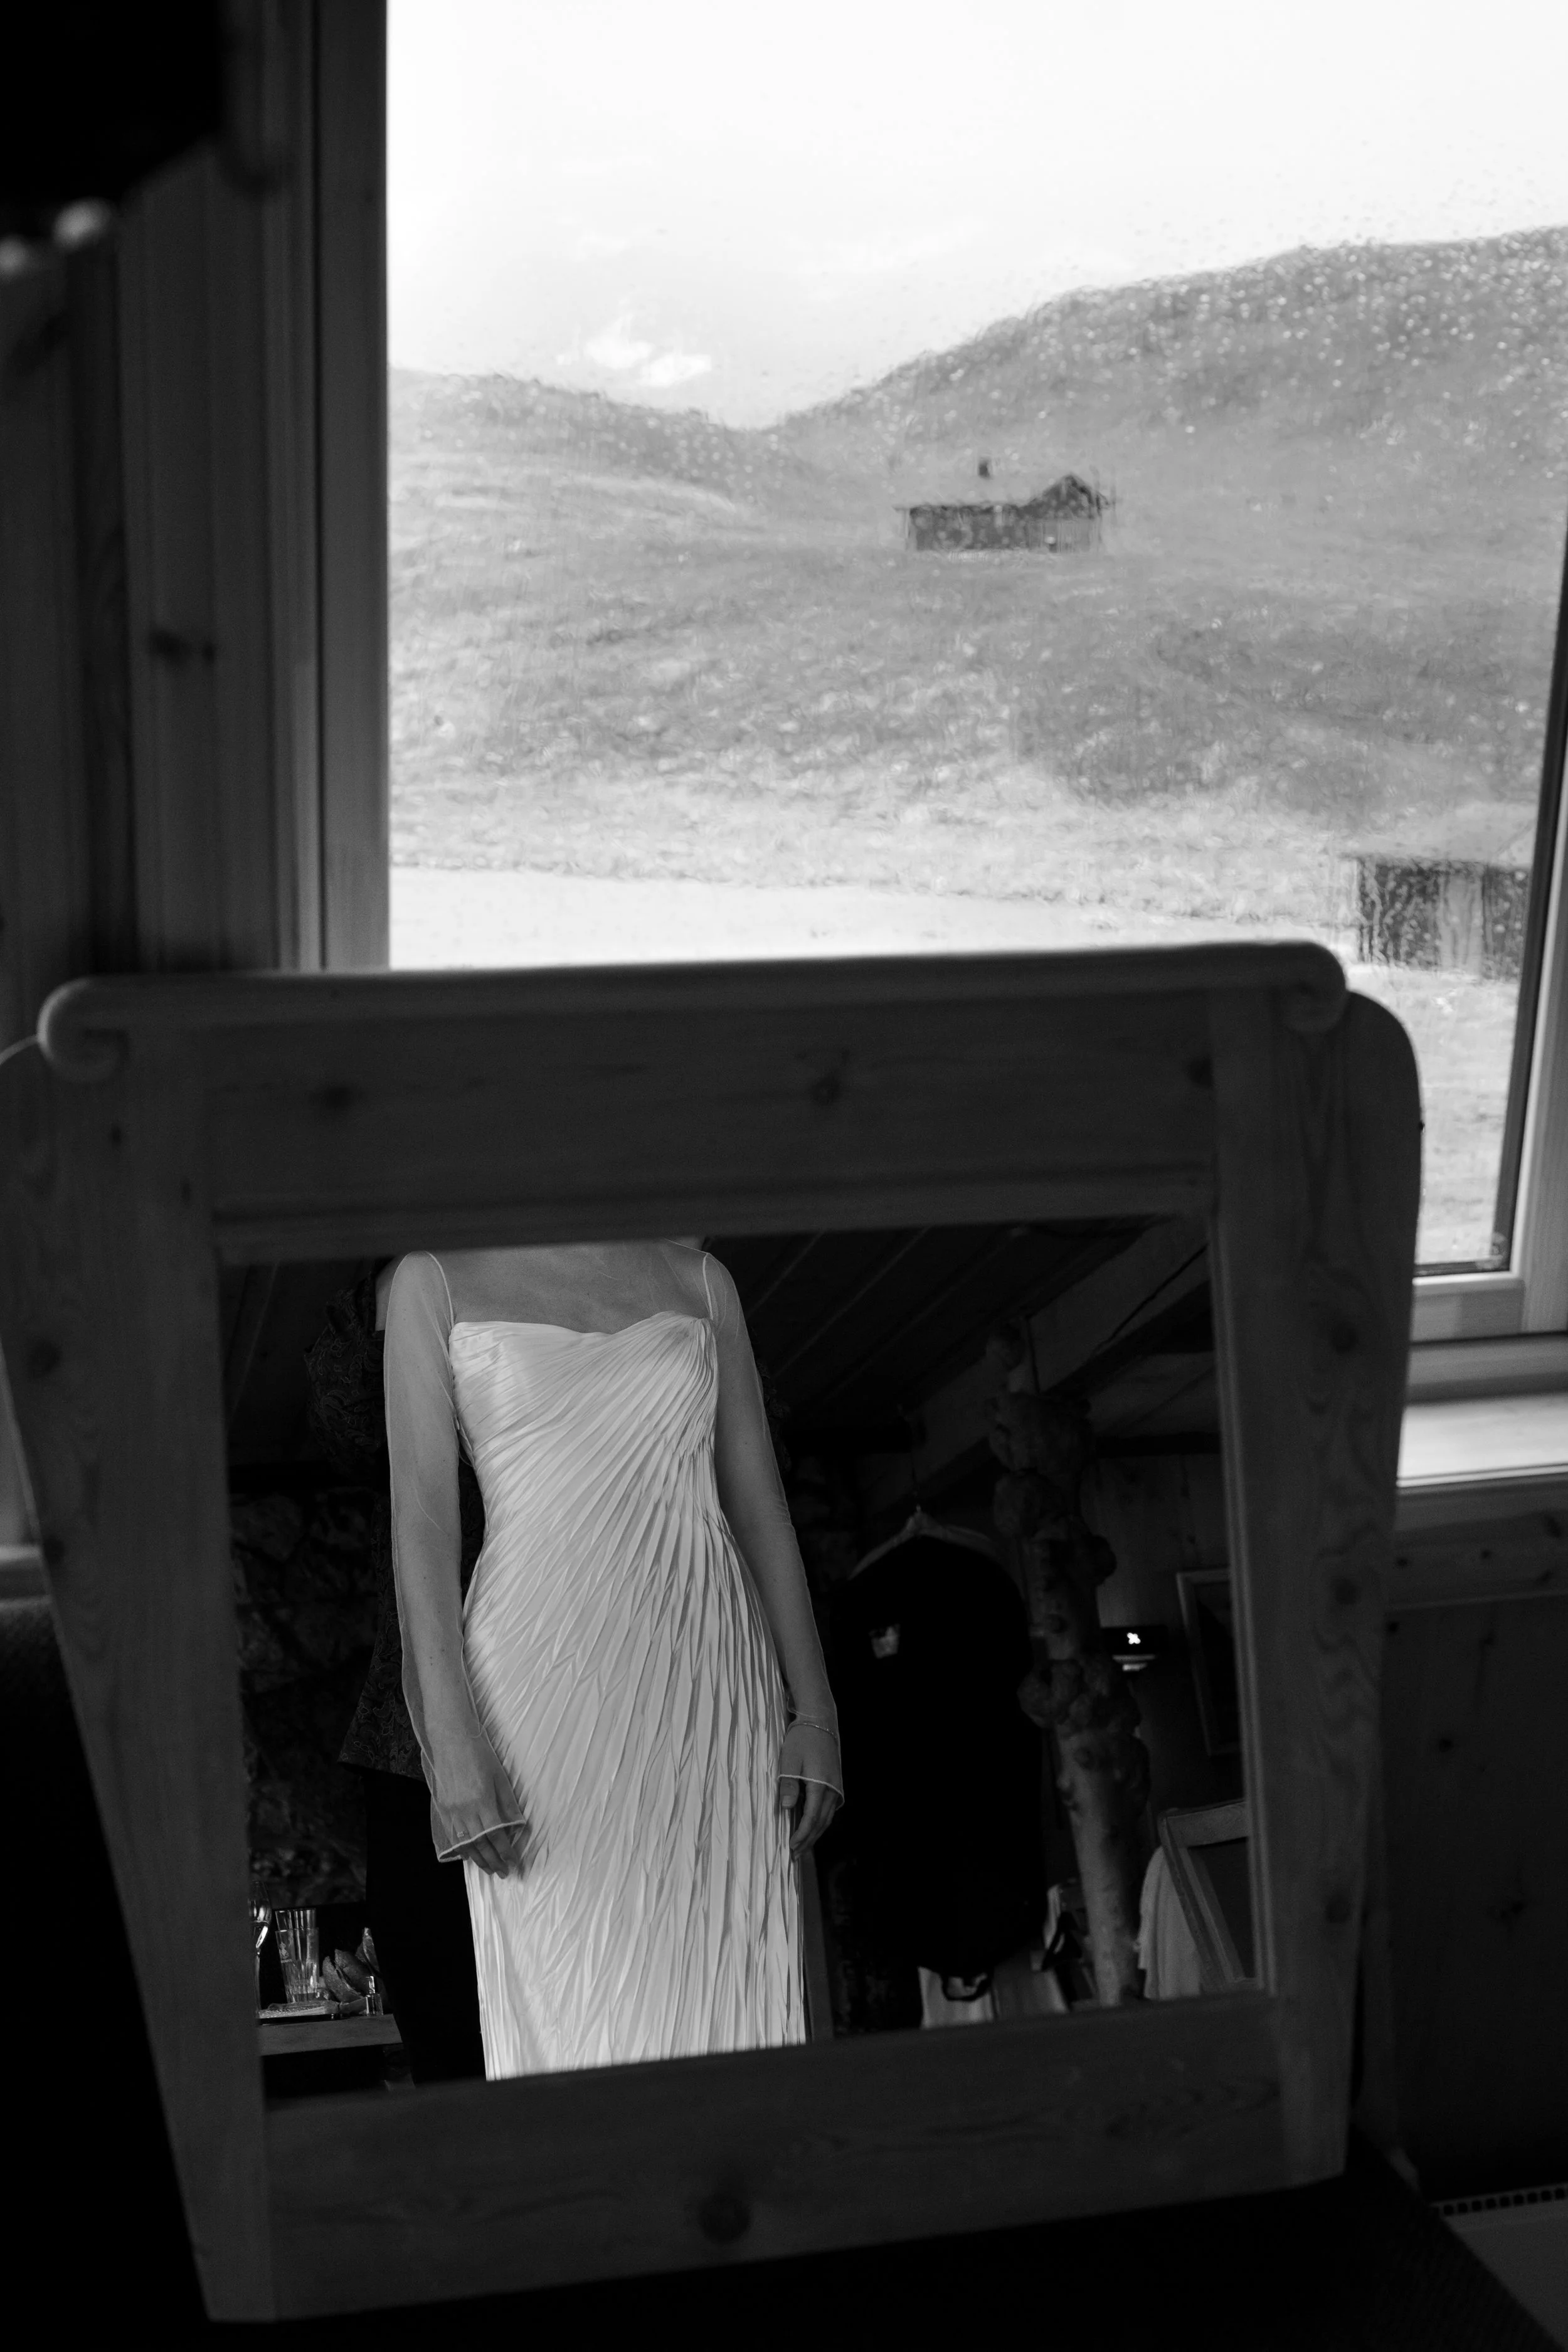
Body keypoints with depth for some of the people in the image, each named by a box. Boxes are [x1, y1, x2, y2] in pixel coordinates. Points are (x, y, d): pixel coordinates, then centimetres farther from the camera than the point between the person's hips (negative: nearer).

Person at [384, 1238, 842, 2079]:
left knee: (726, 2005, -1)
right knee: (569, 2012, -4)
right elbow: (422, 1516, -3)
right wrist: (453, 1748, -12)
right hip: (544, 1681, -2)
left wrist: (814, 1713, 4)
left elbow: (760, 1502, 12)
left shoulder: (700, 1281, 13)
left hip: (707, 1680, 3)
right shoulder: (437, 1281, 5)